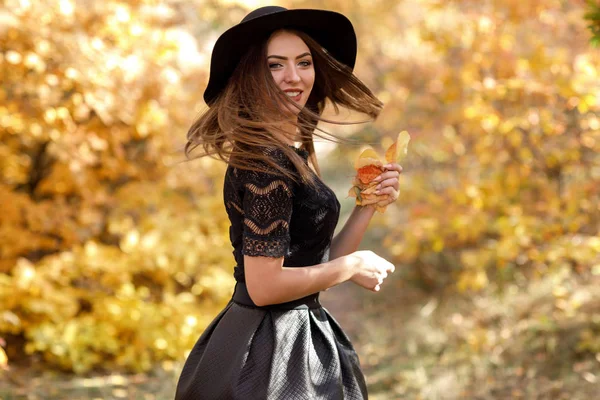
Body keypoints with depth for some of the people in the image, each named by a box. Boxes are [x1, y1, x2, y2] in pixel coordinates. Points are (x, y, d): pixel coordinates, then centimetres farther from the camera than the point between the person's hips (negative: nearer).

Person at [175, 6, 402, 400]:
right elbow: (264, 285, -23)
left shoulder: (292, 154, 10)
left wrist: (369, 205, 3)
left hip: (294, 335, 9)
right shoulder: (266, 159, -19)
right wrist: (353, 267, -12)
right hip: (272, 354, -9)